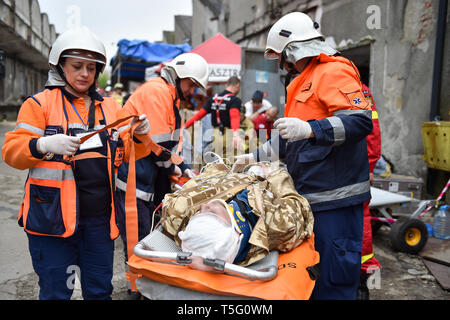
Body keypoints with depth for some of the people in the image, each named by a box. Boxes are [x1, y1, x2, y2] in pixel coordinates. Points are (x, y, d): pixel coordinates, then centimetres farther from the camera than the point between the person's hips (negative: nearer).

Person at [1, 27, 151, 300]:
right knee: (56, 292, 7)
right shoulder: (40, 103, 1)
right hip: (53, 214, -3)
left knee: (100, 290, 14)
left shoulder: (110, 107, 13)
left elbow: (126, 153, 14)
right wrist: (44, 145, -22)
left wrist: (140, 137, -6)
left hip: (100, 216, 4)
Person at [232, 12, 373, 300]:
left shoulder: (334, 72, -8)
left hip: (336, 195, -10)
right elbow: (291, 140, 27)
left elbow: (361, 121, -21)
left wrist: (310, 129, -29)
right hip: (312, 195, 10)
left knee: (335, 279, -2)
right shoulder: (303, 82, 22)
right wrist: (254, 157, 25)